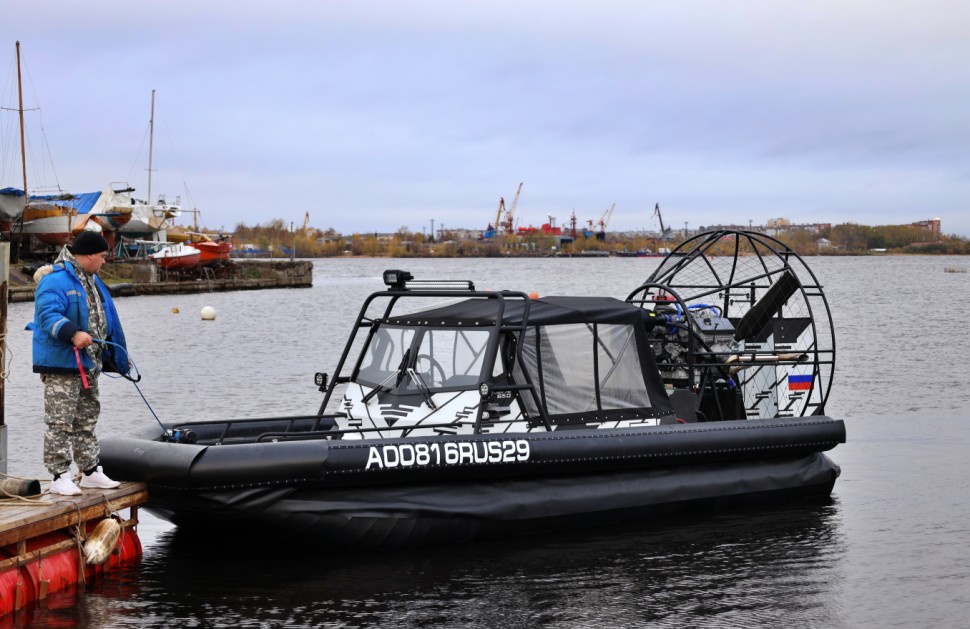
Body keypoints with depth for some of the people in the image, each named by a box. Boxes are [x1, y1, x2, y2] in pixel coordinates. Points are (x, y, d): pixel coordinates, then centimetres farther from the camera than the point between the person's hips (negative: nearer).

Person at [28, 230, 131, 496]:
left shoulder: (92, 281, 18)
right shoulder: (55, 280, -14)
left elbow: (106, 320, 26)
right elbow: (48, 315, -25)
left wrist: (119, 357, 27)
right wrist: (73, 334, -40)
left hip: (88, 364, 10)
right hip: (61, 365, -10)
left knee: (87, 420, 16)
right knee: (61, 422, -7)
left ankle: (90, 471, 25)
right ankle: (59, 476, -4)